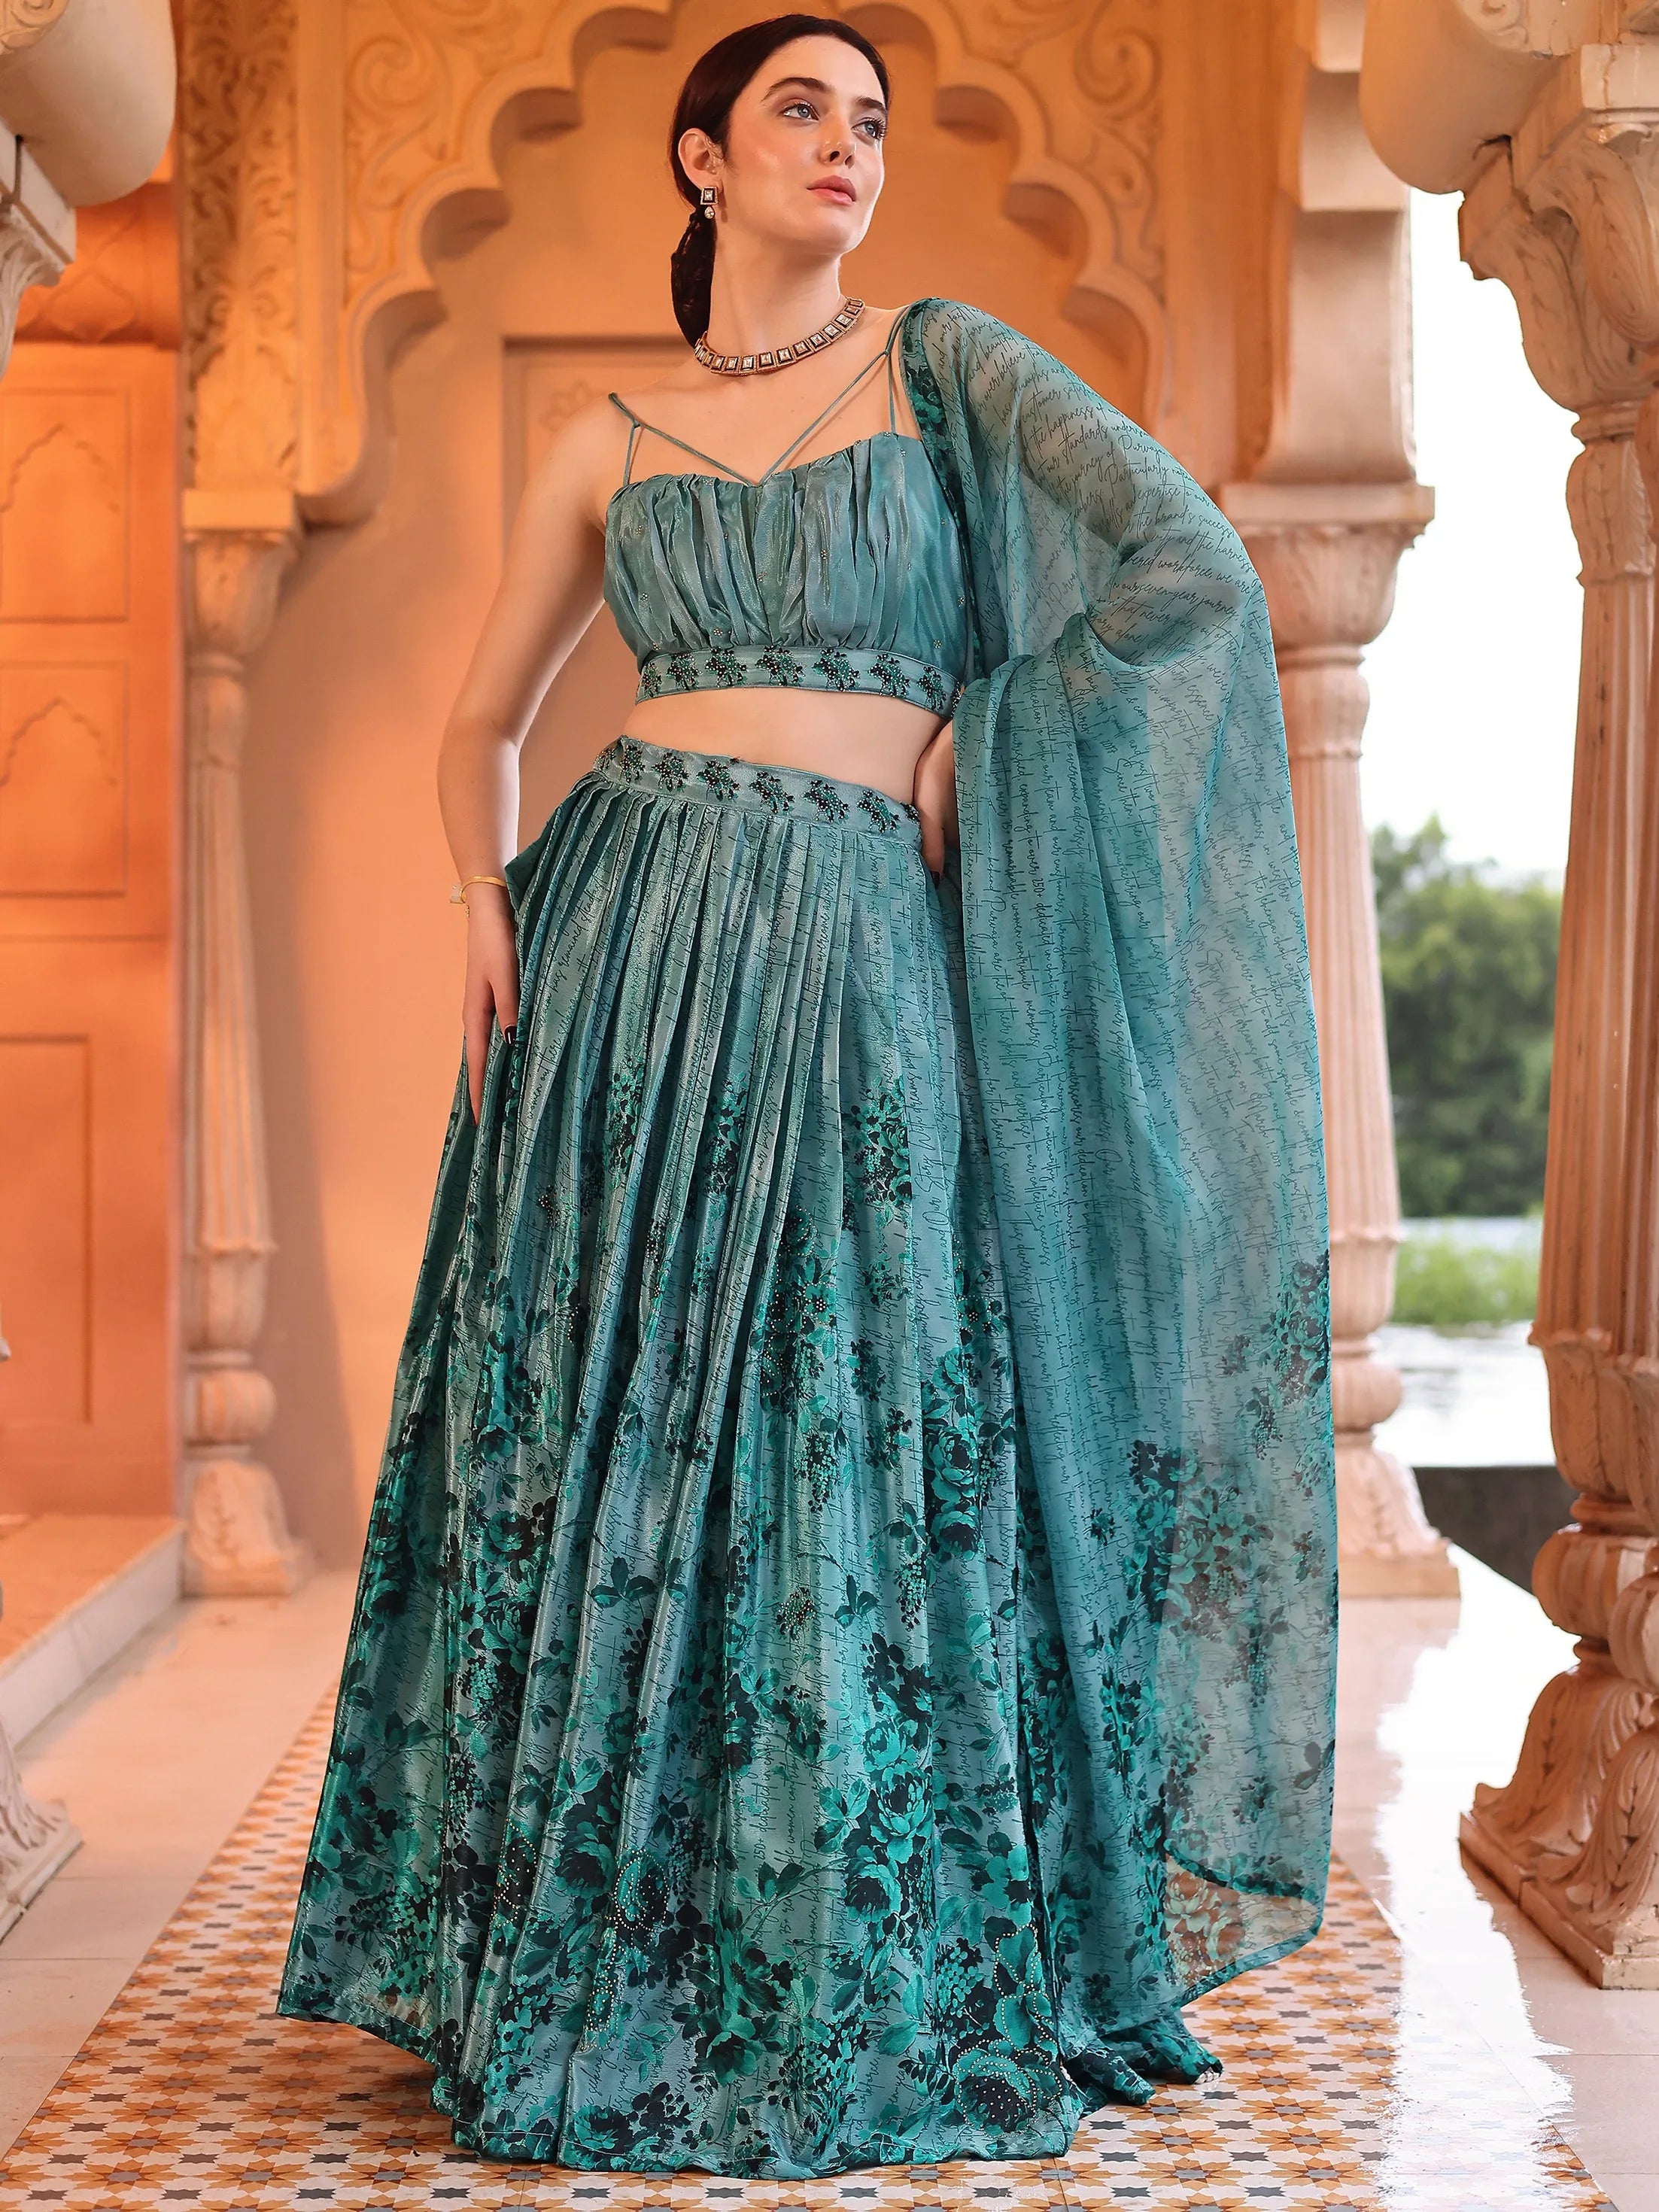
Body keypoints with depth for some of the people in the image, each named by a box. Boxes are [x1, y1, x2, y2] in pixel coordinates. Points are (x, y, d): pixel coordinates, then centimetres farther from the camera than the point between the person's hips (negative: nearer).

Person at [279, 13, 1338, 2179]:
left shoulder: (949, 365, 9)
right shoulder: (608, 444, 14)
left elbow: (1192, 568, 0)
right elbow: (483, 721, 19)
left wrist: (969, 747, 0)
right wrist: (489, 906, 1)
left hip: (866, 963, -1)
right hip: (633, 959, 2)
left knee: (869, 1462, -2)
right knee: (608, 1445, 1)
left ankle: (874, 1993, 13)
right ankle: (583, 1975, 16)